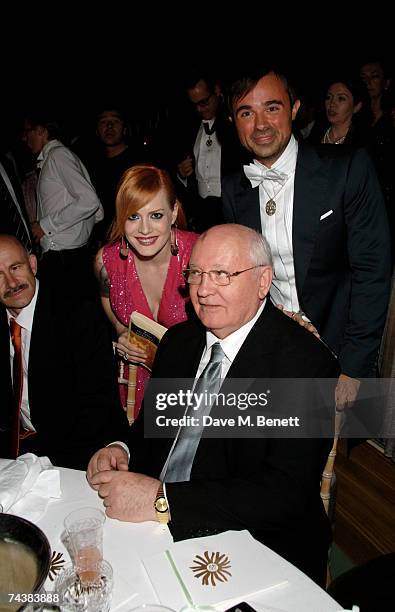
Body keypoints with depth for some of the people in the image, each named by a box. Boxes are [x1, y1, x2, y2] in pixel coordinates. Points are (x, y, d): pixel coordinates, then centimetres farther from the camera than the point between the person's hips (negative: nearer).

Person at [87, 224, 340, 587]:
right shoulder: (178, 340, 5)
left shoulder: (305, 362, -17)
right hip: (154, 523, 7)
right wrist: (122, 450, -8)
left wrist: (161, 499, -27)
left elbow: (285, 493, -23)